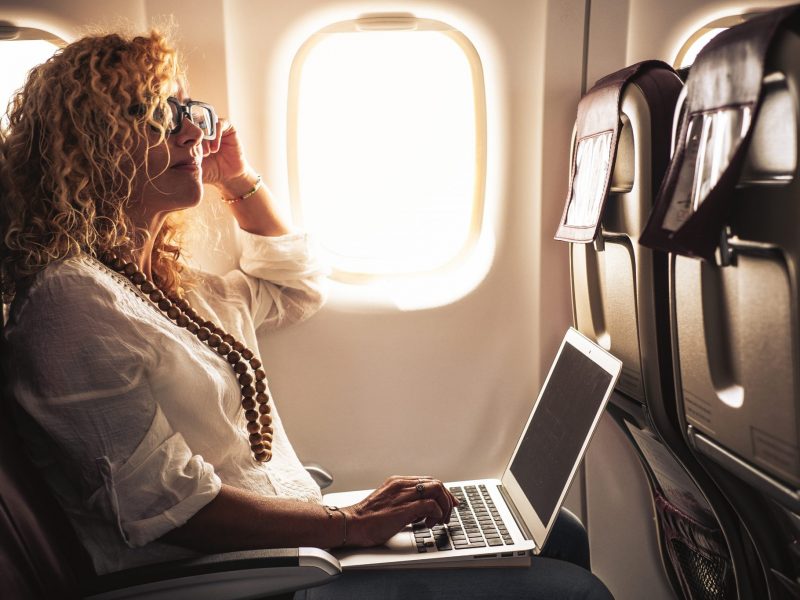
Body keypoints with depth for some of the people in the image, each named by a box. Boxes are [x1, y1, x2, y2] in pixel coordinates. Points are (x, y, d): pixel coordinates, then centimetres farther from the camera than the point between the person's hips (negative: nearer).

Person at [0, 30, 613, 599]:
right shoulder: (72, 299, -17)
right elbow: (166, 505, -23)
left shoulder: (162, 280, 12)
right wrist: (349, 524, -21)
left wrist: (241, 180, 15)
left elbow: (296, 288, 24)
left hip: (294, 542, 9)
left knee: (559, 536, 8)